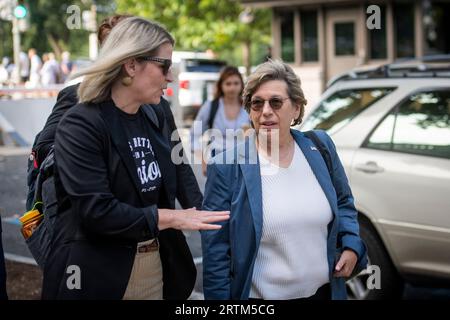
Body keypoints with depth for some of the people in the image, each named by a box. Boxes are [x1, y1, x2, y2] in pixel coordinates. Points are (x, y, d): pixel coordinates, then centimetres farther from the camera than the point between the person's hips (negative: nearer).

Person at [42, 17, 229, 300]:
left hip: (157, 268, 7)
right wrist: (171, 218, -18)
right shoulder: (80, 124, -15)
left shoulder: (151, 121, 8)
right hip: (97, 276, -7)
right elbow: (95, 210, -23)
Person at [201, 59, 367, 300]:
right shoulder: (226, 168, -13)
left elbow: (343, 202, 13)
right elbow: (215, 251, -10)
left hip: (324, 290, 4)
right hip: (260, 294, -4)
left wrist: (351, 245, -2)